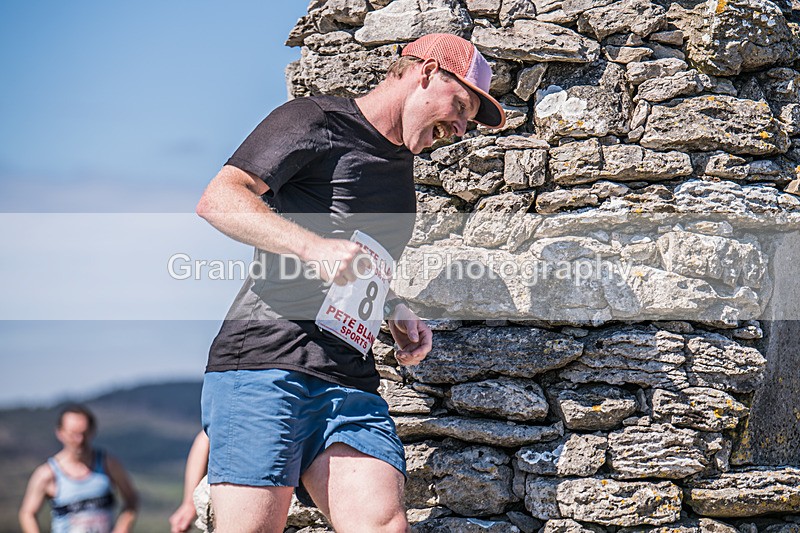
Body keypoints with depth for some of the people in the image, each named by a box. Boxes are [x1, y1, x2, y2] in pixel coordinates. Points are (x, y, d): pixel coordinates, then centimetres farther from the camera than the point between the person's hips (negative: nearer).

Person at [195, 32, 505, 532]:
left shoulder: (399, 162, 27)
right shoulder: (318, 121, 3)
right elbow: (218, 199, -9)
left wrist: (394, 310, 18)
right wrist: (314, 247, -22)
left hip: (349, 379, 7)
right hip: (264, 361, -6)